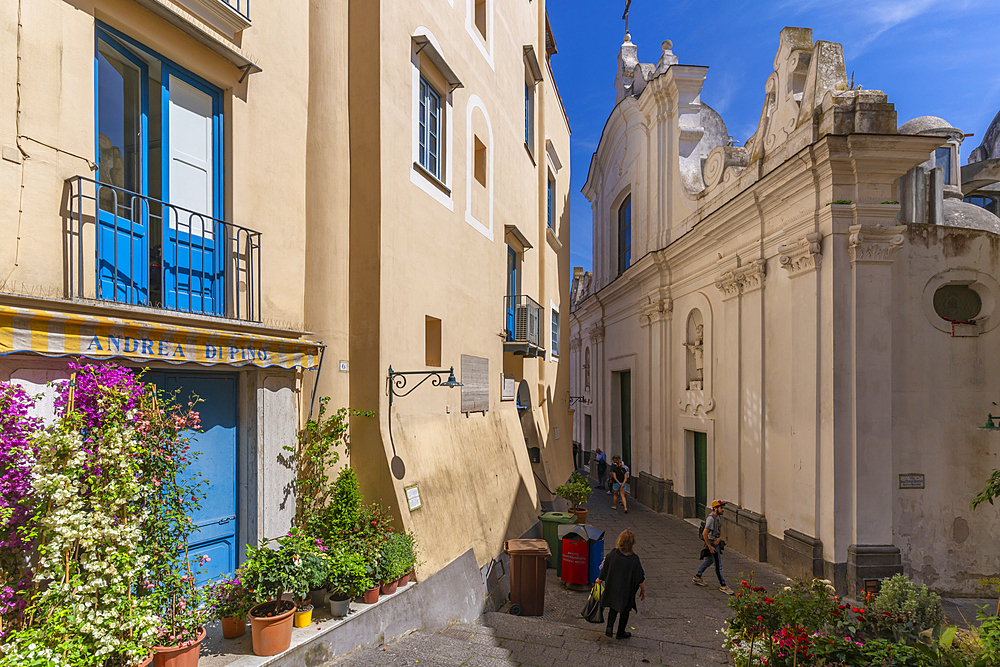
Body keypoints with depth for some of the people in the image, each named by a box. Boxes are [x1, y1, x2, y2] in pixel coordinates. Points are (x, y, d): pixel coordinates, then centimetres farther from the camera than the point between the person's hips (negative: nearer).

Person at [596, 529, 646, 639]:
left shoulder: (611, 555, -18)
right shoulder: (634, 559, -24)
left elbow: (604, 570, -4)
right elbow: (640, 579, -15)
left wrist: (599, 579, 14)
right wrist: (643, 590, 1)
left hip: (612, 588, 3)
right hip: (627, 591, -2)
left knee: (613, 608, 24)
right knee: (625, 610, 19)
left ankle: (609, 627, 11)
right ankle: (621, 632, 32)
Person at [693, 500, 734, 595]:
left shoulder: (719, 516, 4)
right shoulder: (711, 519, -26)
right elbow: (704, 533, -28)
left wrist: (720, 538, -9)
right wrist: (709, 546, -22)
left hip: (717, 542, 10)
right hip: (712, 544, -10)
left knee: (708, 560, 23)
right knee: (718, 565, -2)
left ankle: (698, 577, 37)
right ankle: (722, 585, 10)